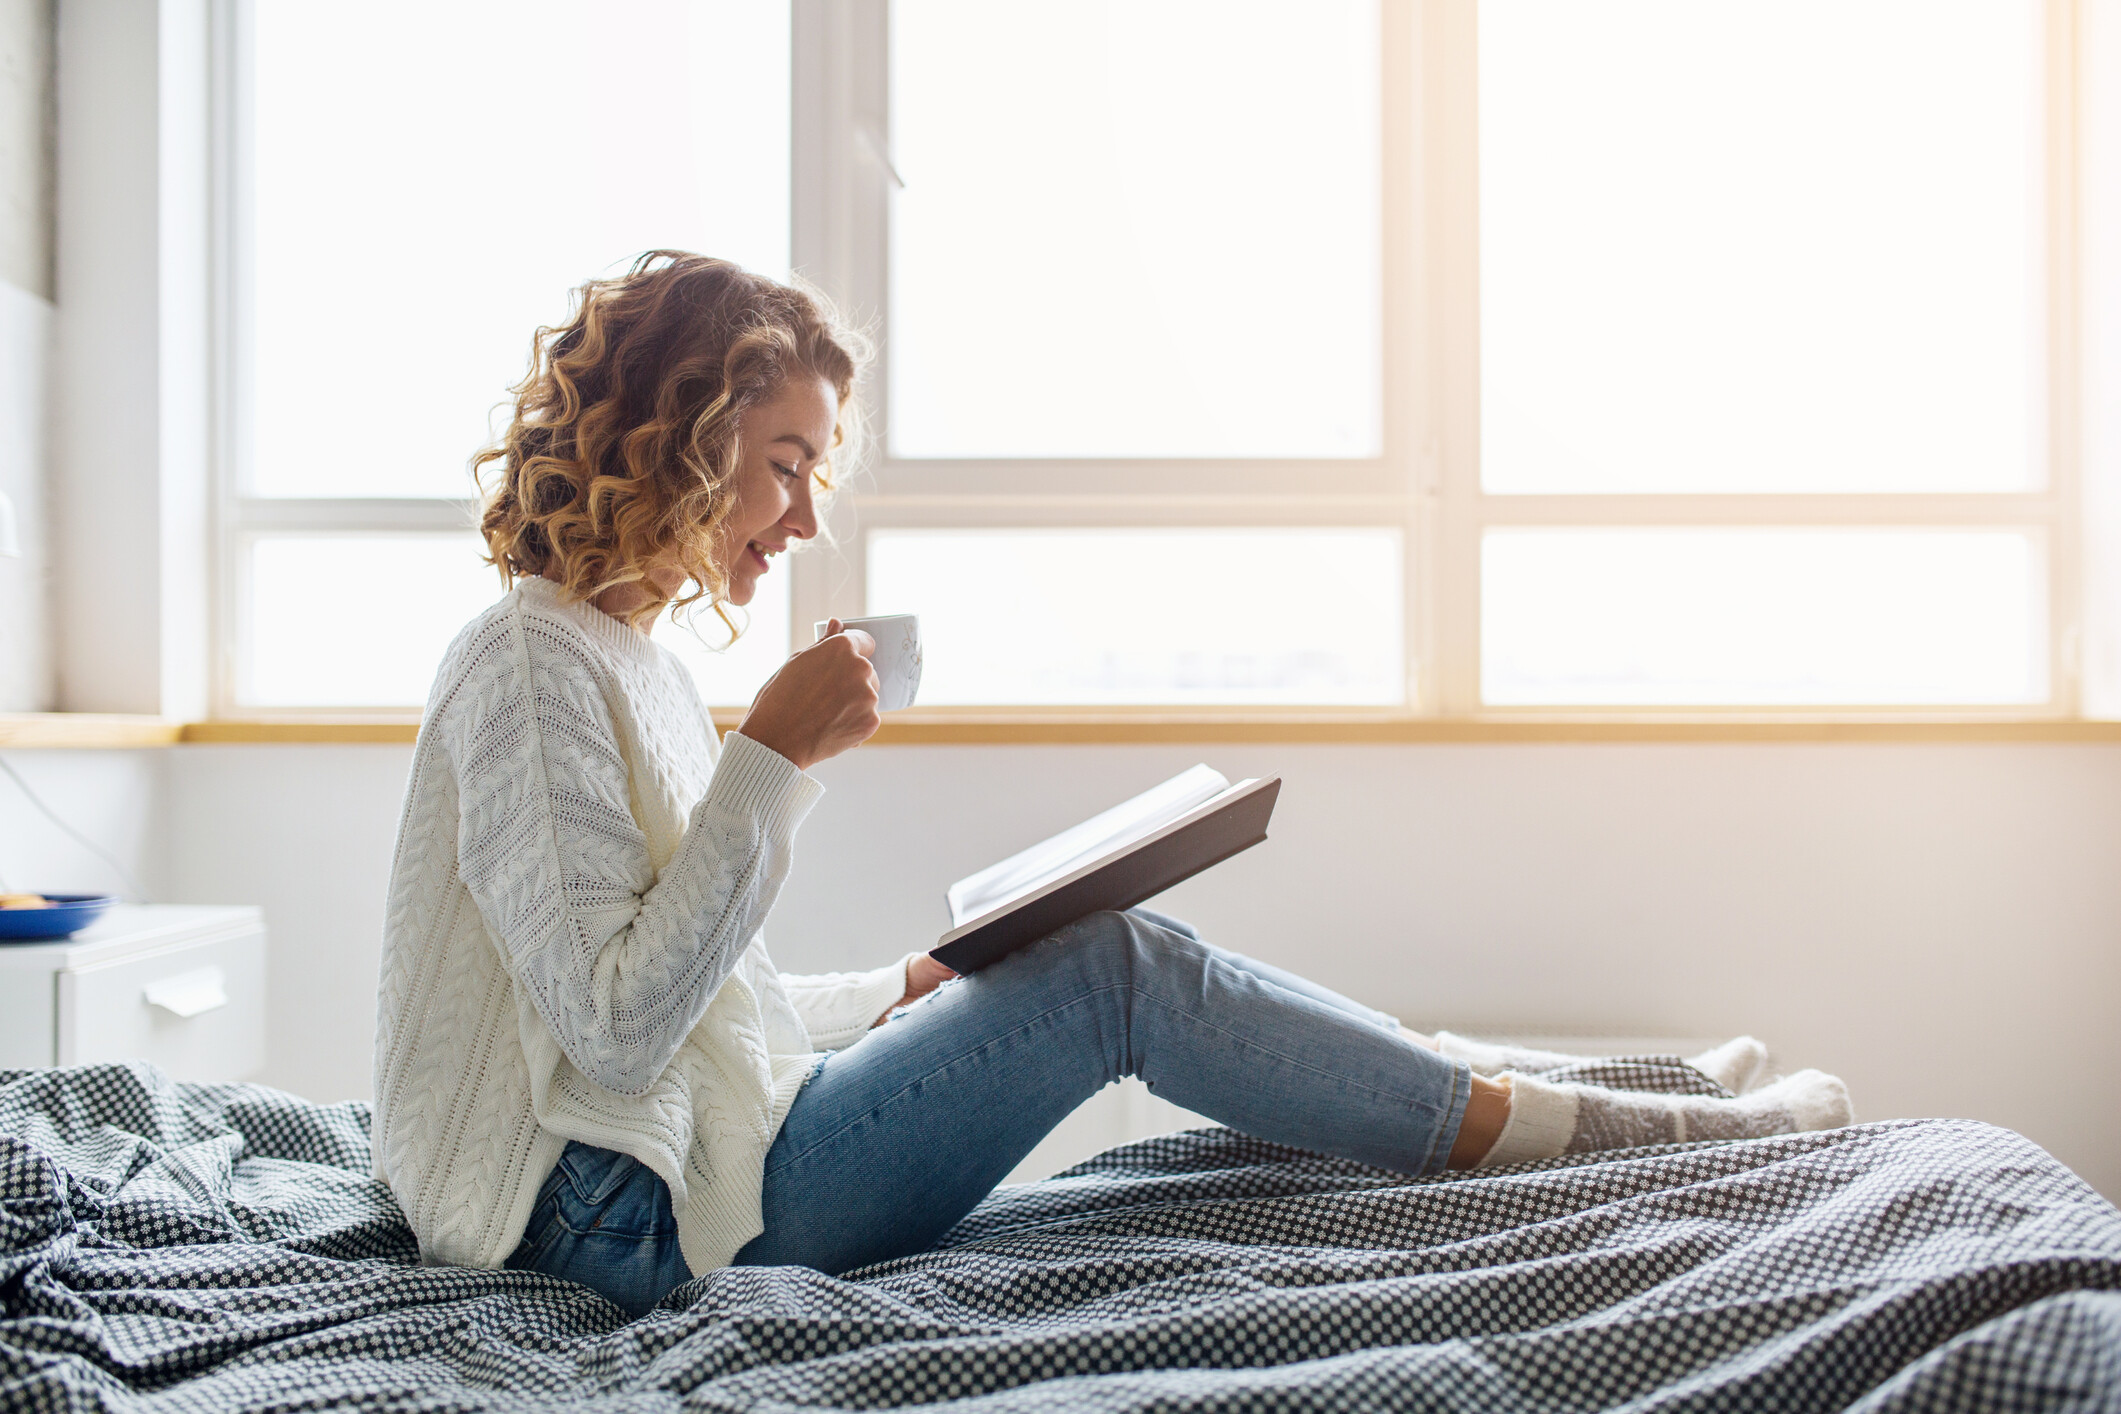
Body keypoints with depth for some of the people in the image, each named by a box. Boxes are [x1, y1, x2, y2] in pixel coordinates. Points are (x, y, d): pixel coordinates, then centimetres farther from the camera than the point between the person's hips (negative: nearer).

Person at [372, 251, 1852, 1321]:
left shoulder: (632, 665, 14)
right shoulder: (532, 665, -15)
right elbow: (618, 1027, -23)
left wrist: (911, 992, 7)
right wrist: (772, 758, -22)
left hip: (700, 1152, 9)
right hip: (640, 1210, -9)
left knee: (1095, 963, 3)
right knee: (1117, 972, -15)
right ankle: (1654, 1131, -5)